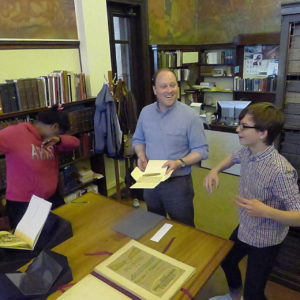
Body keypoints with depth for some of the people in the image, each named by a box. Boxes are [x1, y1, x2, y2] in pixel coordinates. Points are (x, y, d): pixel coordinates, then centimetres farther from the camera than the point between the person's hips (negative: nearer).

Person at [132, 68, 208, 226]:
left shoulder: (190, 116, -15)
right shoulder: (145, 112, 0)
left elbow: (201, 150, -12)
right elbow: (138, 140, 11)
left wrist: (179, 163, -28)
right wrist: (141, 156, -9)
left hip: (178, 182, -4)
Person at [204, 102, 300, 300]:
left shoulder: (280, 170, -34)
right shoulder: (247, 152, -11)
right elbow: (233, 158, 14)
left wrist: (266, 211, -45)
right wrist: (215, 170, -4)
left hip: (265, 241, -8)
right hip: (244, 229, 8)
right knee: (226, 260, 30)